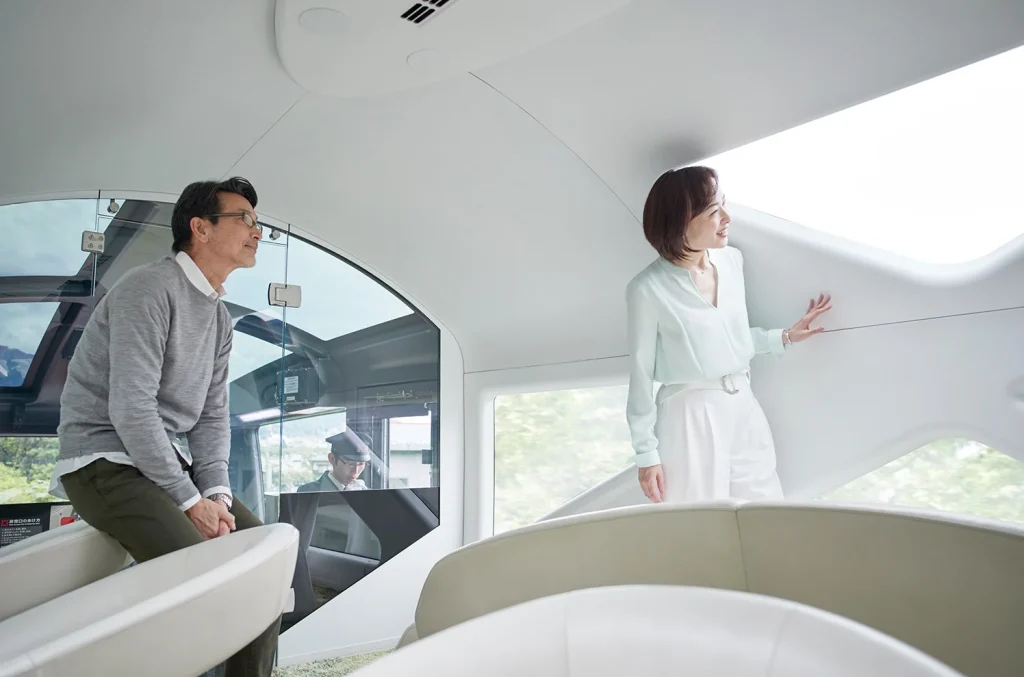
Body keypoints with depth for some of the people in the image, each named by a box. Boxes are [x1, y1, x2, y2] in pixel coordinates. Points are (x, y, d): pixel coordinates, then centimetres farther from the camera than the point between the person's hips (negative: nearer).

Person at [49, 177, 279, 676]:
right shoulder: (150, 288, -15)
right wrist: (189, 500, -20)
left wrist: (216, 491, -5)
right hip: (105, 461, -8)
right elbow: (131, 409, -22)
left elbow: (212, 415, 10)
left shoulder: (219, 316, 12)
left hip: (166, 458, 9)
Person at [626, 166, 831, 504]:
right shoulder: (649, 289, -17)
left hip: (742, 406, 6)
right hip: (690, 415, -6)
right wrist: (647, 453, -8)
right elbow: (641, 374, -11)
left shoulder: (732, 259, 2)